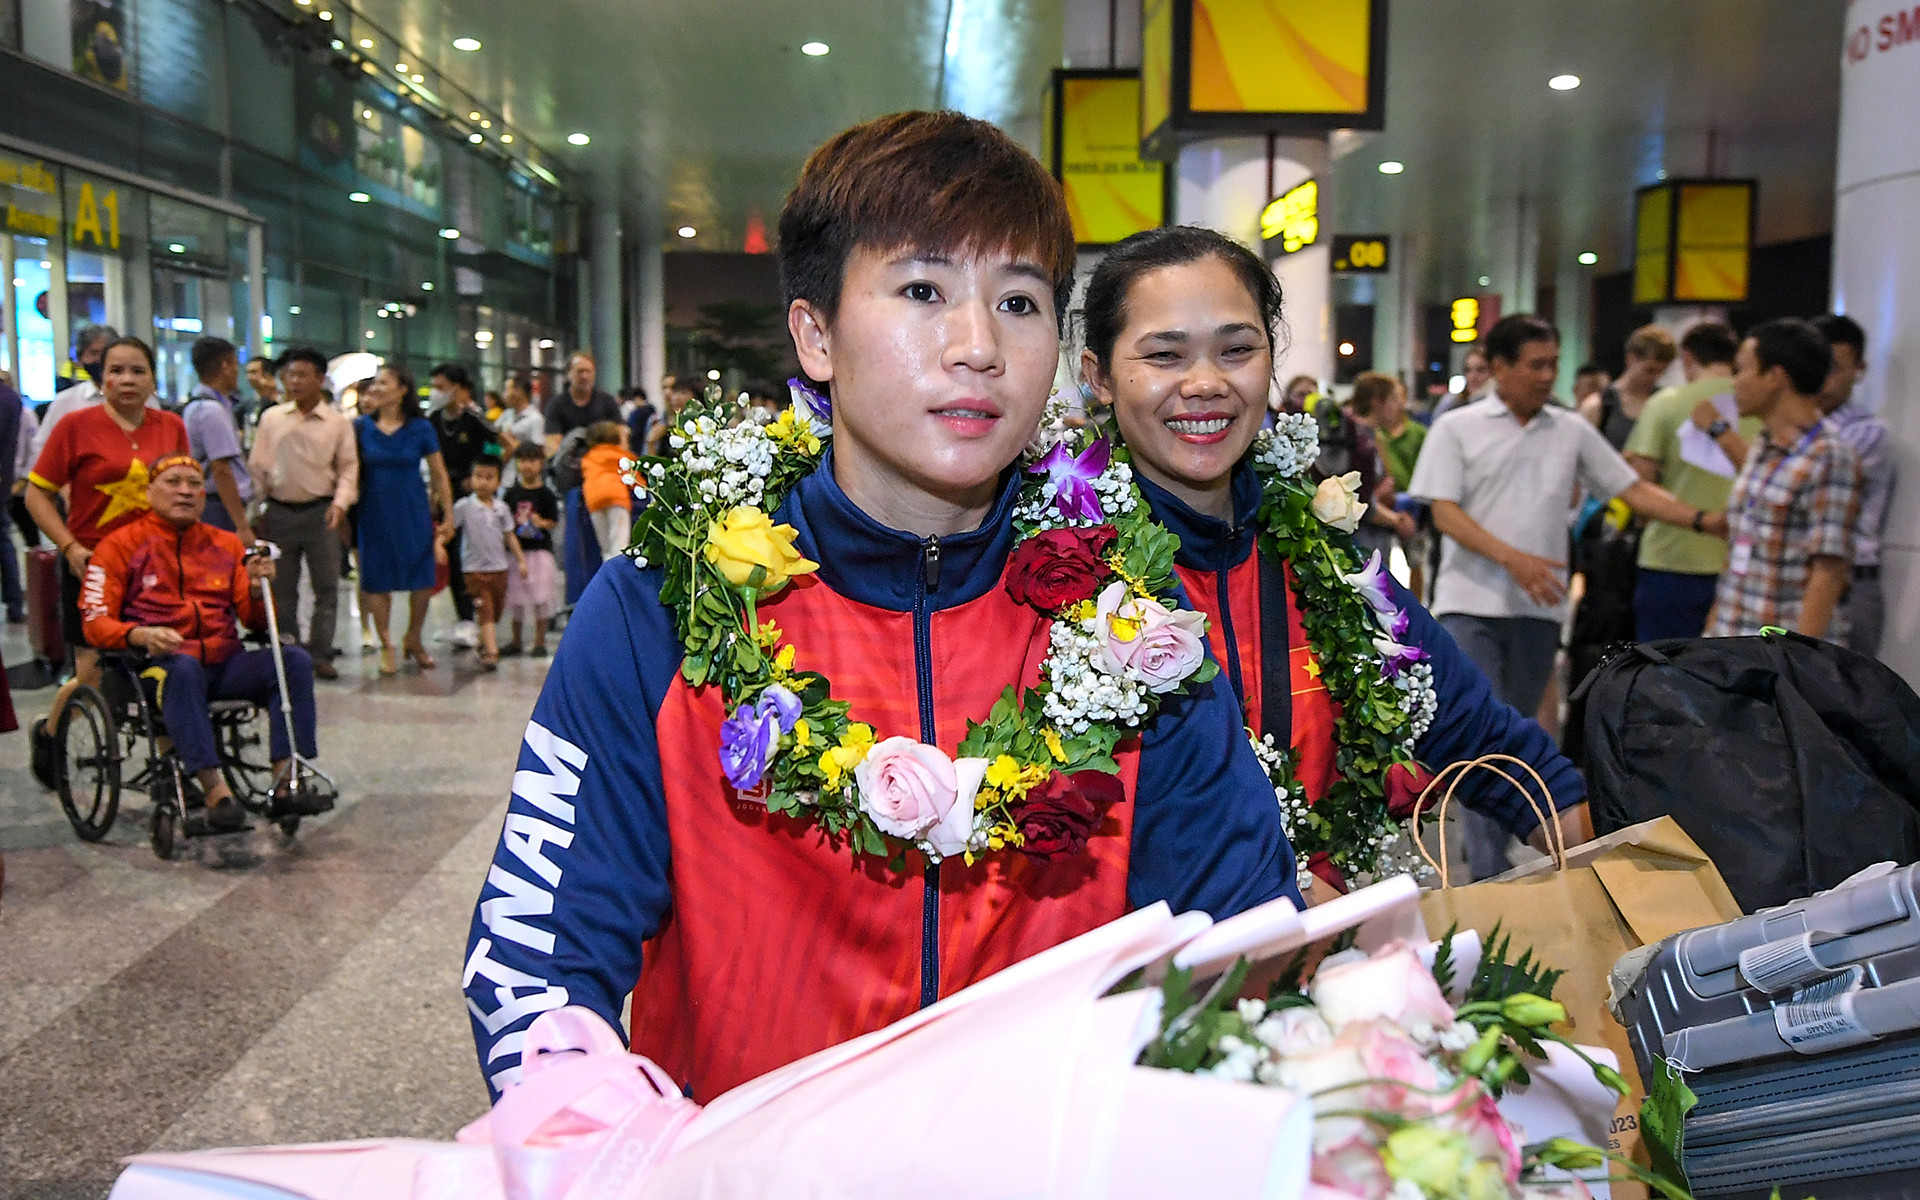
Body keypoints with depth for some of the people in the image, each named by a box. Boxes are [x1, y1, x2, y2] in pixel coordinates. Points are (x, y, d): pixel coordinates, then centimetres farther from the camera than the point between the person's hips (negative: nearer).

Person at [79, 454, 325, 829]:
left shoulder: (227, 544, 18)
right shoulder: (121, 545, 7)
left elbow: (253, 622, 14)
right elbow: (96, 623, -2)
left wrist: (257, 590, -10)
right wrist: (142, 635, -23)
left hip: (224, 663, 4)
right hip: (160, 663, -4)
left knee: (295, 660, -22)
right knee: (182, 669, -39)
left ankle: (287, 778, -29)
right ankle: (215, 790, -42)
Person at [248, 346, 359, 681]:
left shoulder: (338, 422, 2)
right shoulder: (271, 418, 7)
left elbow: (348, 467, 1)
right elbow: (257, 465, 9)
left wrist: (340, 503, -13)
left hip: (320, 512, -2)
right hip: (280, 511, 2)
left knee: (327, 586, -1)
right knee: (281, 587, 9)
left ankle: (321, 654, 5)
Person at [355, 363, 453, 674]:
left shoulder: (421, 428, -1)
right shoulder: (361, 426, 2)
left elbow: (439, 476, 1)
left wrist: (447, 516, -2)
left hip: (414, 513, -1)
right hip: (375, 513, 1)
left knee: (422, 581, 1)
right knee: (376, 581, 3)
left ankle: (413, 639, 22)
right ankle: (386, 645, 16)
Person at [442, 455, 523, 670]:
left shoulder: (501, 508, 6)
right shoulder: (464, 506, -4)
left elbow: (509, 536, 11)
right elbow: (449, 530, -4)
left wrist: (521, 560, 8)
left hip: (499, 567, 4)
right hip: (475, 568, -4)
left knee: (496, 611, 12)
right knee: (485, 611, -11)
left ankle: (484, 644, 32)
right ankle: (491, 652, -16)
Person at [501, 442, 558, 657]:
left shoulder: (545, 494, -3)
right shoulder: (512, 494, 6)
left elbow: (553, 522, -3)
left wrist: (540, 523, -22)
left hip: (540, 550, -3)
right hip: (516, 550, 4)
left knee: (540, 596, -3)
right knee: (516, 597, 11)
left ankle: (540, 642, 8)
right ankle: (516, 641, 24)